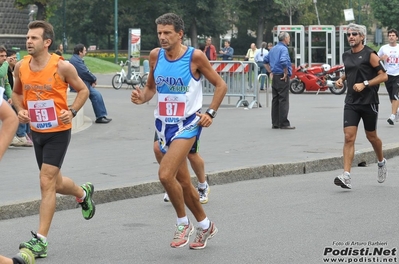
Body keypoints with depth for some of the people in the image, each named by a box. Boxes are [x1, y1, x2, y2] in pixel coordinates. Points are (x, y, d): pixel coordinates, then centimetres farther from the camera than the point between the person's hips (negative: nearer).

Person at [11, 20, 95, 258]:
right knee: (54, 183, 17)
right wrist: (20, 110, -4)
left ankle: (41, 240, -7)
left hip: (58, 132, -6)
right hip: (37, 132, 6)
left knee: (47, 182, -11)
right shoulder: (21, 67, -2)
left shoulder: (62, 67, -15)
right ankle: (84, 193, 50)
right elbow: (17, 92, 15)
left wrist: (72, 111, -17)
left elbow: (83, 90, -2)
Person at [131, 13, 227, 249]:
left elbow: (220, 85, -3)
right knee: (183, 182, 14)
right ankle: (205, 226, 33)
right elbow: (151, 87, 15)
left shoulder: (195, 57, -12)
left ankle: (183, 223, 0)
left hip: (187, 124, -6)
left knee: (166, 174, -22)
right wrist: (142, 98, -7)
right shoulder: (155, 56, 1)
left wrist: (211, 112, -12)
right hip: (164, 124, 6)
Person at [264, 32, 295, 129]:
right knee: (283, 100, -6)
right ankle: (284, 123, -6)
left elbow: (265, 61, 22)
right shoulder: (283, 48, -13)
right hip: (283, 77, -9)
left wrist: (270, 72, 19)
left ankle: (275, 123, 13)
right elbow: (283, 62, -28)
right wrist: (286, 74, -17)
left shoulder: (273, 49, 15)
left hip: (275, 77, 9)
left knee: (275, 100, 10)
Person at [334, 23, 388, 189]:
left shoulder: (369, 55, -9)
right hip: (351, 102, 4)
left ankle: (381, 162, 42)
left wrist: (364, 84, -21)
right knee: (349, 137, -9)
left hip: (369, 102, -4)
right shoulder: (346, 56, 9)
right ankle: (346, 176, -15)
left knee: (371, 136, 12)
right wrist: (341, 79, 8)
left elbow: (383, 76, -12)